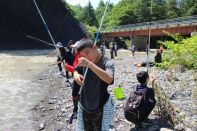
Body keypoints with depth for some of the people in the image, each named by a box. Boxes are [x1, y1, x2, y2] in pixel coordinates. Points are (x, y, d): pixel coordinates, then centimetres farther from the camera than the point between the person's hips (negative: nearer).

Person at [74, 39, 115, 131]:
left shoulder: (107, 63, -18)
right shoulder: (84, 62, -7)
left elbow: (109, 79, -37)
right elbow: (75, 71, 12)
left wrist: (90, 64, -41)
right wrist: (76, 75, -12)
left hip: (100, 108, -4)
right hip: (84, 107, 4)